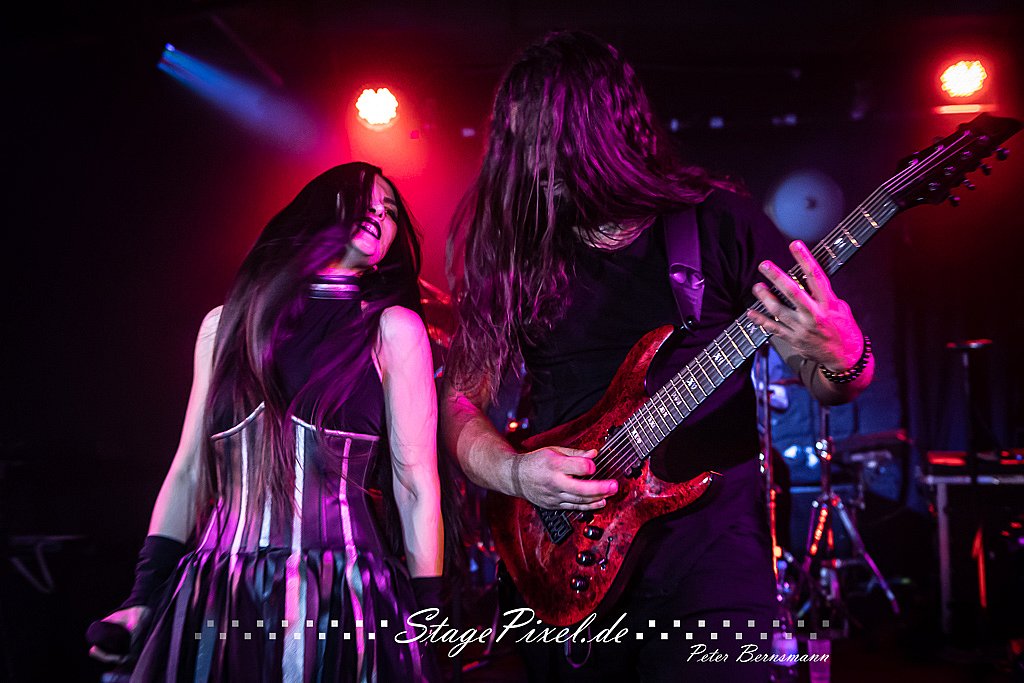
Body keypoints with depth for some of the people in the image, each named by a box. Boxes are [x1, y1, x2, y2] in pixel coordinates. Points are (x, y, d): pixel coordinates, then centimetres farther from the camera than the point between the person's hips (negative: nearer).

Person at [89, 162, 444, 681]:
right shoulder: (228, 323, 10)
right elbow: (189, 470, 13)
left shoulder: (394, 329, 1)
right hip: (215, 609, 3)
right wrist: (146, 596, 9)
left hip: (343, 603, -2)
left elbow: (417, 488, -1)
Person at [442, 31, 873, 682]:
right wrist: (515, 472, -12)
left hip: (708, 562, -2)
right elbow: (460, 401, 8)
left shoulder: (720, 222, -3)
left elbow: (833, 384, 1)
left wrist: (839, 361, -23)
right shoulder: (516, 254, 2)